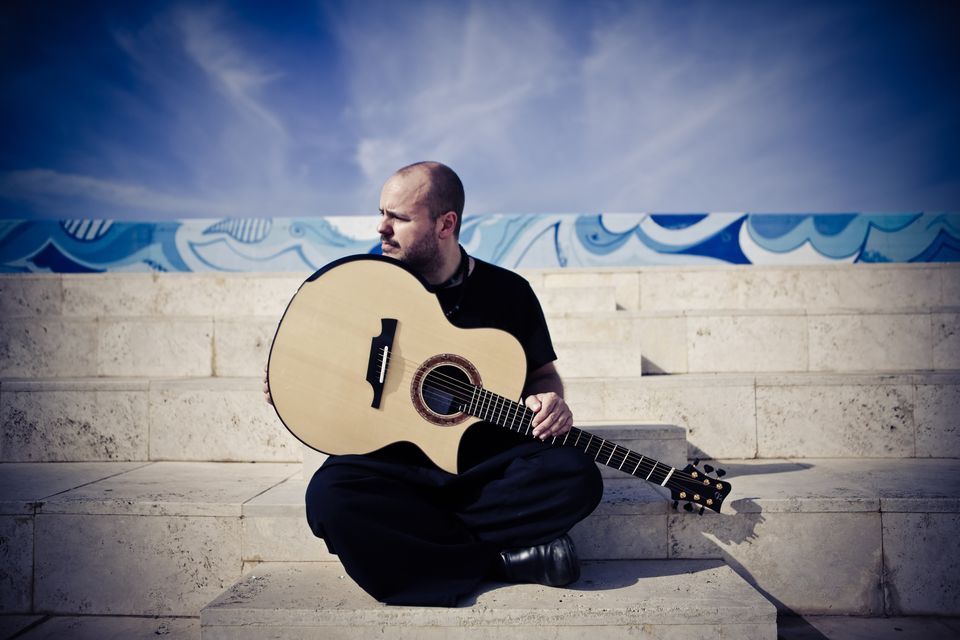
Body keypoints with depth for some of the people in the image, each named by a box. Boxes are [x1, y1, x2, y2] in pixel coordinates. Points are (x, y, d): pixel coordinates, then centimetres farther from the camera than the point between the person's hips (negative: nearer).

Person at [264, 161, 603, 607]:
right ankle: (502, 559, -19)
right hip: (394, 462, 0)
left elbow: (542, 373, 14)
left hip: (489, 465, 0)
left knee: (576, 477, -28)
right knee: (330, 494, -33)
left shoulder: (509, 292, 3)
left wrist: (549, 401, -9)